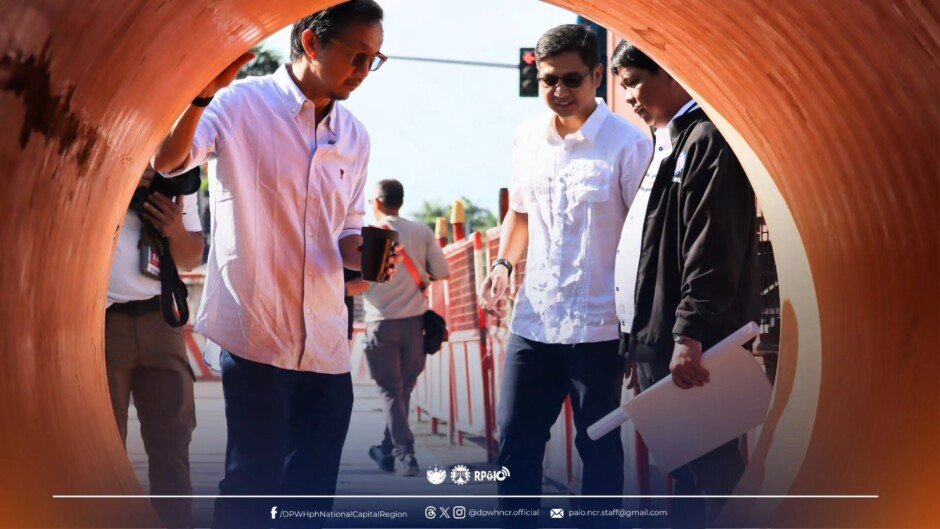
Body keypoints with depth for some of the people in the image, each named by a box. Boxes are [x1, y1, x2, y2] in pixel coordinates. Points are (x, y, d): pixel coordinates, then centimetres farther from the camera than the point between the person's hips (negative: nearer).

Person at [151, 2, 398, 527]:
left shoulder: (355, 137, 12)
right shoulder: (243, 103, -6)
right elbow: (168, 161, -20)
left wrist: (365, 255, -2)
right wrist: (206, 90, -35)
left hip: (327, 342, 6)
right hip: (257, 331, -6)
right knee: (254, 482, -4)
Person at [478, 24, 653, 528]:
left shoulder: (628, 144, -11)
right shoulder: (527, 138, 7)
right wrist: (503, 264, 3)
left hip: (598, 327, -5)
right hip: (532, 321, 5)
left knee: (598, 447, 8)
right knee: (515, 443, 10)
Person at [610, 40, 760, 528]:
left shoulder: (708, 140, -11)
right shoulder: (668, 145, 20)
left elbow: (713, 251, -20)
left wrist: (690, 335, -24)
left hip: (690, 347, -10)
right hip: (658, 342, 10)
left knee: (704, 473, -4)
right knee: (682, 470, 14)